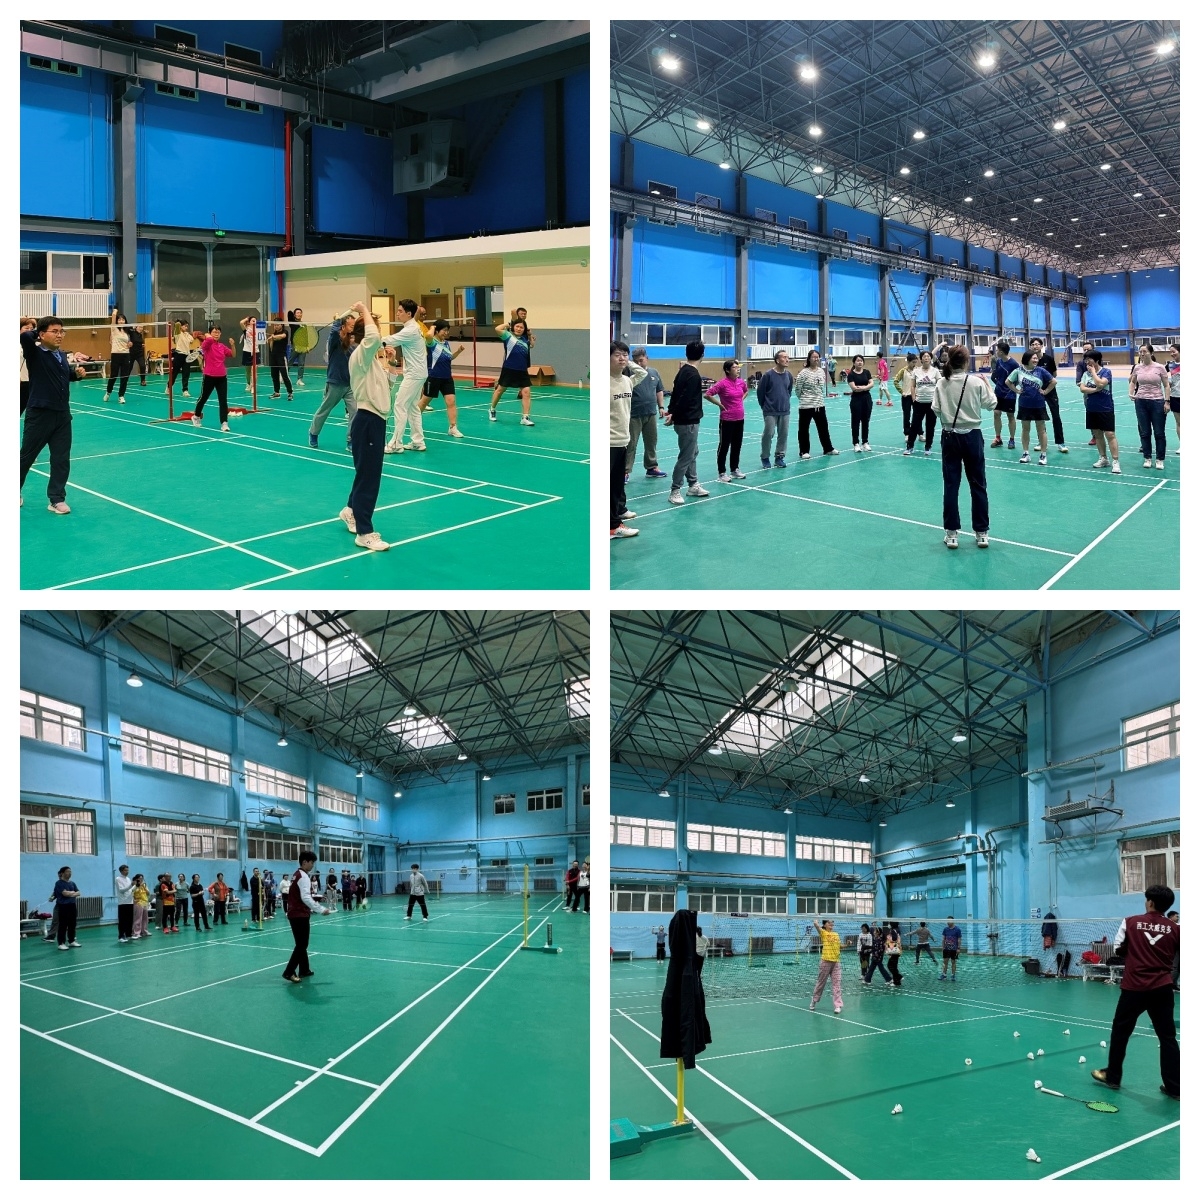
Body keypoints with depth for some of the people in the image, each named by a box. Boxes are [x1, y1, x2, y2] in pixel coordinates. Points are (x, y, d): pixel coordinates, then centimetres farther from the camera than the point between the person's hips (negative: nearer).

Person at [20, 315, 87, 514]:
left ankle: (57, 499, 15)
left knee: (61, 459, 6)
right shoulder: (34, 353, -10)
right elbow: (24, 337, -31)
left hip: (62, 415, 5)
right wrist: (36, 331, -11)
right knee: (26, 456, 8)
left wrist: (76, 373, 7)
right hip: (39, 414, -5)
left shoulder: (62, 355, 9)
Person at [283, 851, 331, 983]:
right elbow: (306, 898, -26)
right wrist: (321, 910, -25)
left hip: (296, 914, 10)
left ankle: (304, 970, 22)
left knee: (302, 944, 16)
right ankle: (289, 972, -10)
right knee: (302, 945, -7)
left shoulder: (297, 875, 14)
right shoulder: (303, 877, -16)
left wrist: (310, 910, 22)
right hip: (300, 916, -10)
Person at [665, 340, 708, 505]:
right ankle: (675, 491, 0)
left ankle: (693, 485, 27)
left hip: (687, 420, 10)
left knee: (692, 453, 19)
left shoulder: (683, 371, 9)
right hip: (688, 421, -10)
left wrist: (672, 411, 8)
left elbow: (676, 392, 12)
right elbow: (685, 398, -23)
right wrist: (674, 415, -14)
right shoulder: (693, 375, -20)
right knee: (686, 456, -4)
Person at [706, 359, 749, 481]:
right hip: (727, 419, -6)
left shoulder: (741, 382, 3)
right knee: (724, 446, 2)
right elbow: (707, 394, -19)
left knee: (737, 445, 14)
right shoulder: (722, 383, -16)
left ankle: (735, 469, 27)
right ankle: (722, 472, 9)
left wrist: (741, 400, 11)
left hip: (740, 418, 6)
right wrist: (720, 405, -12)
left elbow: (746, 391, 27)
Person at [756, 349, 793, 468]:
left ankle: (779, 457, 17)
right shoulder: (768, 375, -11)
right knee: (768, 434, -3)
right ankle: (765, 458, 11)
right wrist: (764, 406, 3)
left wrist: (785, 402, 14)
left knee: (783, 434, 6)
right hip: (770, 412, -4)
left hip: (785, 411, 4)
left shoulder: (788, 375, 2)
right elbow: (761, 392, -4)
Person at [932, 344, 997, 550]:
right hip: (972, 436, -1)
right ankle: (981, 533, 11)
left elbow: (936, 409, -4)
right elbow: (991, 404, 1)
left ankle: (951, 533, 6)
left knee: (950, 485, 6)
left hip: (950, 436, 1)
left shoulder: (942, 383, -5)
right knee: (978, 485, 8)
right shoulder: (977, 382, -9)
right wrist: (987, 385, 16)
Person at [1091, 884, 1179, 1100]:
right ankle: (1174, 1087, 5)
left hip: (1134, 987, -1)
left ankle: (1112, 1076, 24)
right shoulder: (1174, 929, -2)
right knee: (1167, 1037, 6)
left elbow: (1117, 949, 2)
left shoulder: (1131, 923, -5)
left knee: (1120, 1031, 15)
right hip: (1162, 988, 1)